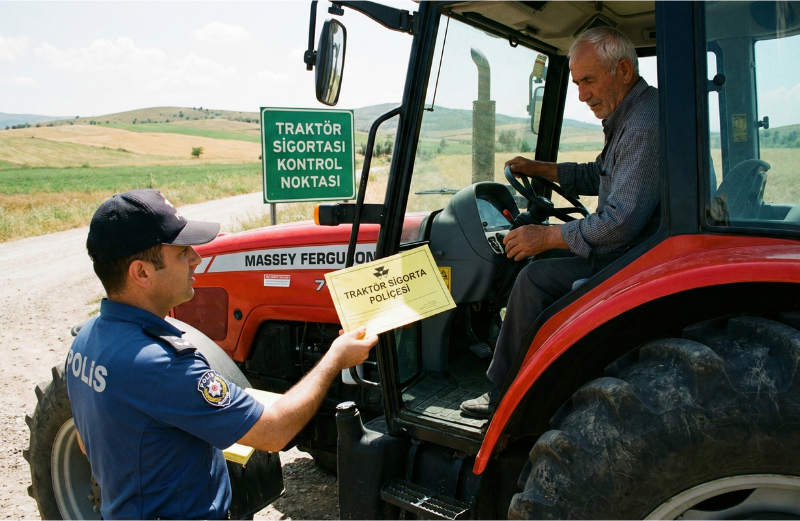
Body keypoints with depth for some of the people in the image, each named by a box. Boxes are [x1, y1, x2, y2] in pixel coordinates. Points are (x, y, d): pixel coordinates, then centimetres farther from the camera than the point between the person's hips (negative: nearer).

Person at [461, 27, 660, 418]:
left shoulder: (645, 126, -23)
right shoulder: (626, 118, 12)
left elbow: (620, 223, -29)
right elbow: (596, 176, 26)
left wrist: (547, 236, -21)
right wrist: (539, 169, 16)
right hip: (629, 245, 11)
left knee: (536, 278, -18)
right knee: (542, 258, 14)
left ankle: (504, 397, -4)